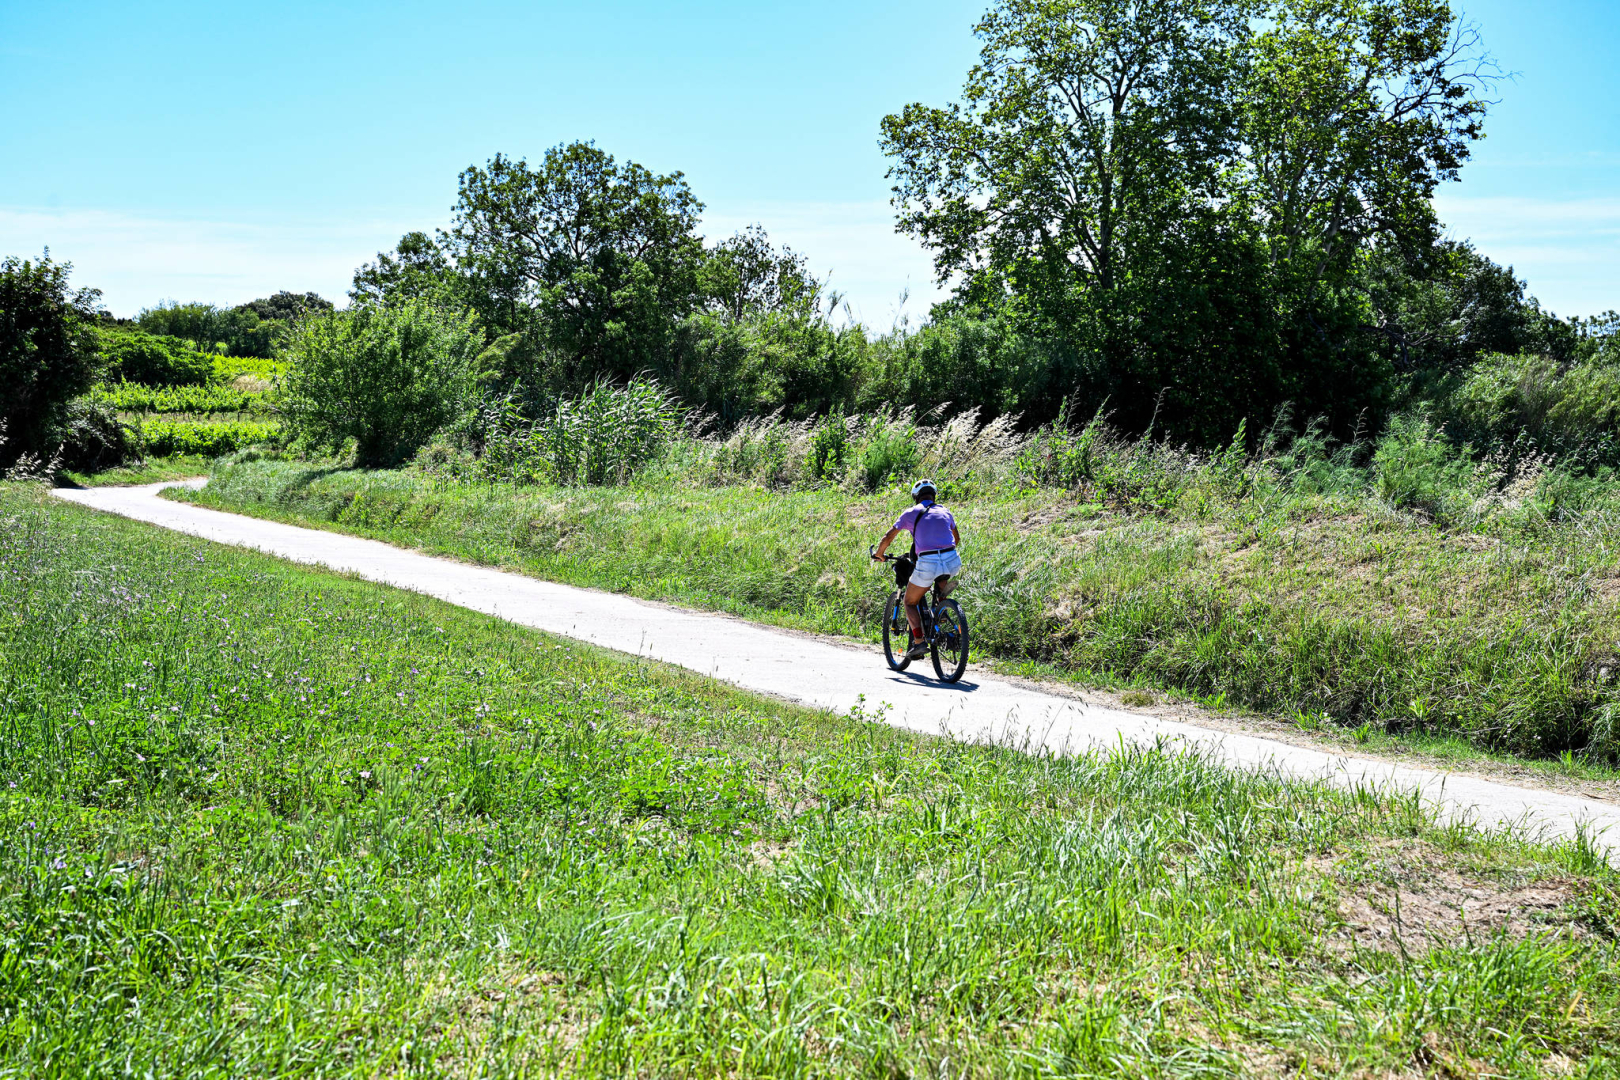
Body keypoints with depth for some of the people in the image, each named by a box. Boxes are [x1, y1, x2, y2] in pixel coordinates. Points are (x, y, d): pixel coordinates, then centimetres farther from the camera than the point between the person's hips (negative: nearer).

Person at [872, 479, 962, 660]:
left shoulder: (911, 513, 11)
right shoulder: (945, 511, 20)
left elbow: (888, 538, 17)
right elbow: (957, 538, 35)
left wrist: (878, 554, 36)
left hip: (928, 564, -3)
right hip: (953, 563, 3)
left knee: (910, 603, 15)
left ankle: (919, 642, -1)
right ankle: (944, 586, 13)